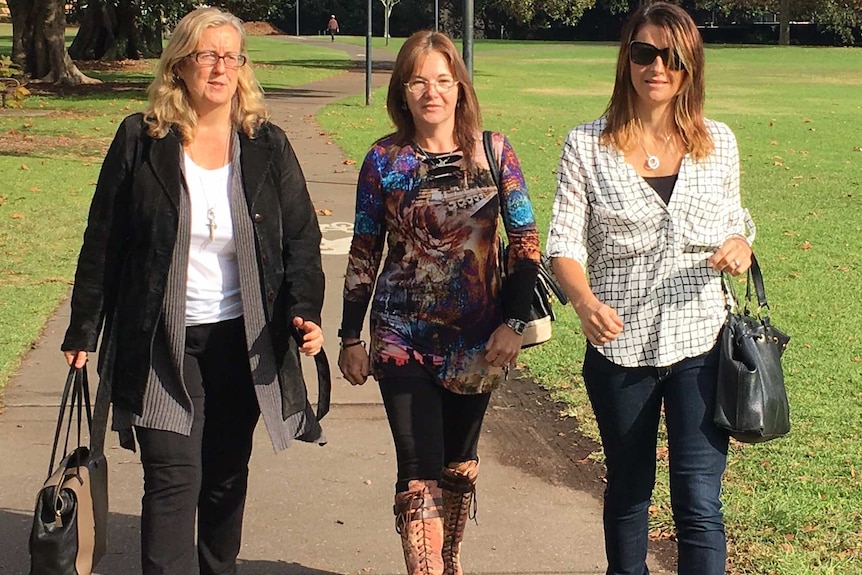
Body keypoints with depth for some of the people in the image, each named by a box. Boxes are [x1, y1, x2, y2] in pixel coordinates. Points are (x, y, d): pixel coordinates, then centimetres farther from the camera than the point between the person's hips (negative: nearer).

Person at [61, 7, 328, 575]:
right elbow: (103, 242, 2)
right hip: (163, 342, -2)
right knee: (173, 477, -9)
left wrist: (304, 312, -12)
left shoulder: (267, 145, 3)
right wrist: (84, 330, 2)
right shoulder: (140, 141, -2)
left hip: (244, 340, 2)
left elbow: (303, 237, 3)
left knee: (228, 475, 13)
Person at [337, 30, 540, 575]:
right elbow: (364, 253, 3)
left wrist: (514, 322, -8)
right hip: (403, 340, -1)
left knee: (460, 463, 16)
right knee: (420, 473, -6)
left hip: (476, 340, 1)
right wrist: (351, 336, 4)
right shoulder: (384, 161, -3)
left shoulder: (493, 152, -3)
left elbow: (526, 241, -1)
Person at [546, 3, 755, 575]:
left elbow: (734, 222, 14)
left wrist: (741, 246, -11)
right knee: (628, 490, 17)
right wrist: (585, 301, -27)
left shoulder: (718, 142, 3)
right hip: (620, 346, 0)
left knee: (699, 503, -6)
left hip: (700, 342, 0)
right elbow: (565, 243, -7)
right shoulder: (587, 146, -3)